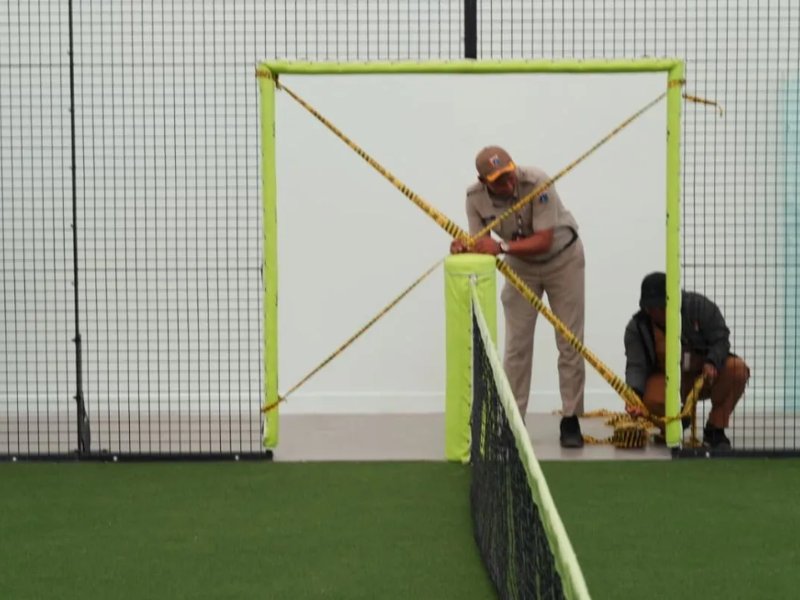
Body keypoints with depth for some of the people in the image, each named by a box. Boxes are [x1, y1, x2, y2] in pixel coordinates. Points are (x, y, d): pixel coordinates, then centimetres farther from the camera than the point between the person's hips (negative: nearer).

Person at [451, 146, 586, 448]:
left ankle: (571, 420, 6)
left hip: (562, 258, -3)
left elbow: (544, 240, -35)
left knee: (570, 342, -1)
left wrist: (501, 247, -46)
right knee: (517, 344, 2)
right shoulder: (475, 196, -20)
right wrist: (463, 246, -35)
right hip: (520, 264, 3)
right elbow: (480, 243, -13)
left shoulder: (536, 183, -33)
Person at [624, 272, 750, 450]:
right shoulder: (637, 327, -12)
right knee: (653, 400, -36)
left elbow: (720, 339, -8)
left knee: (737, 369, -30)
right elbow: (636, 365, -18)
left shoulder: (699, 306, -14)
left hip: (705, 375, 1)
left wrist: (712, 363, -30)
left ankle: (715, 430, -11)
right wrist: (634, 394, -39)